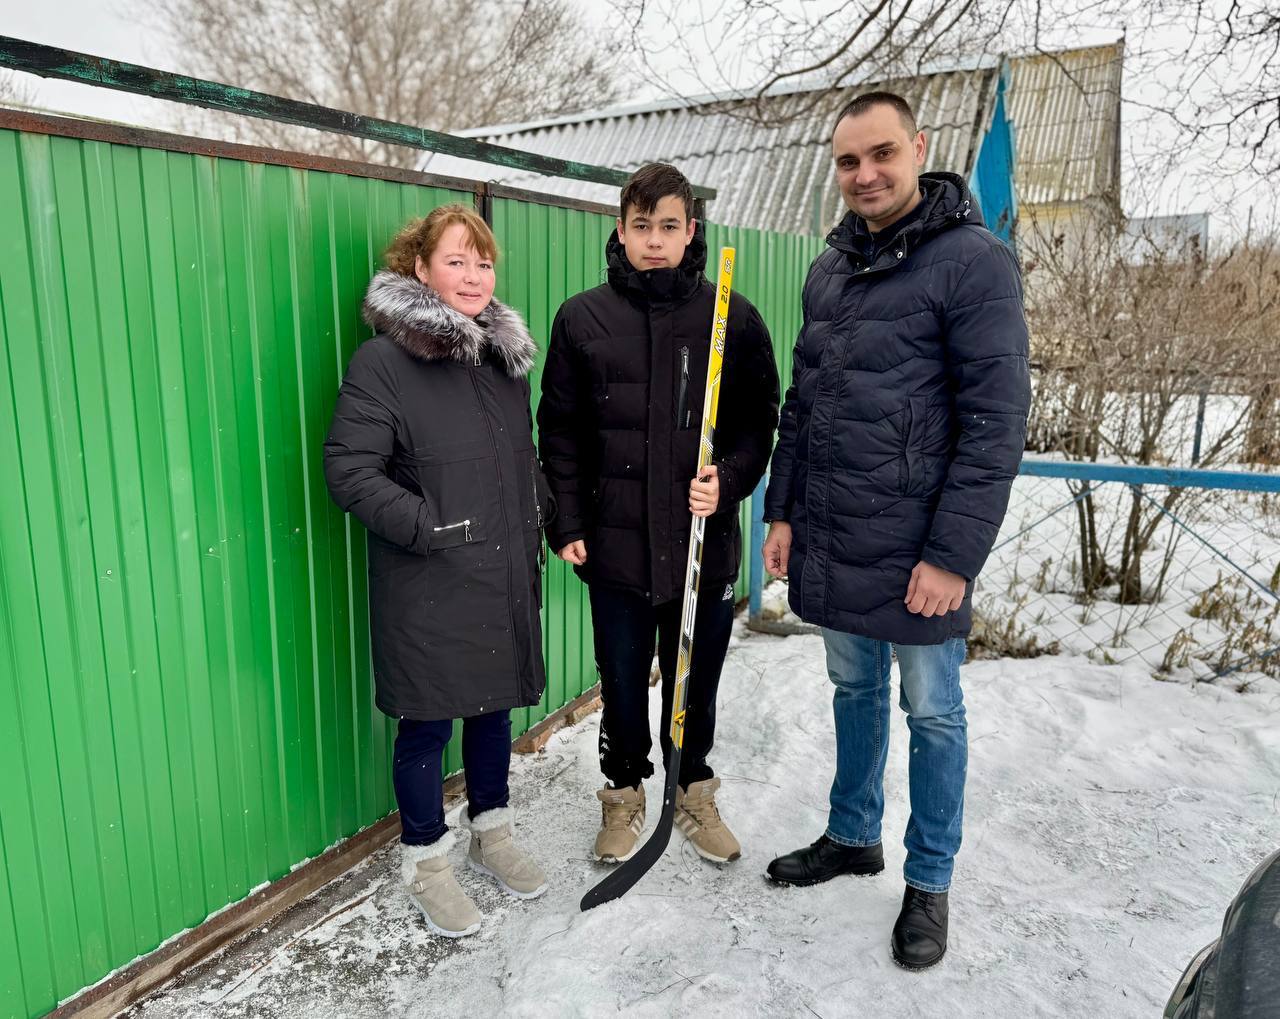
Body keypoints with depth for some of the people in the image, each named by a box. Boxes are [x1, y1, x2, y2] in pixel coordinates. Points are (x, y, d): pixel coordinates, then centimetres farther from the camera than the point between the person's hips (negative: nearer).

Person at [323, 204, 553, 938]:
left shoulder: (506, 354, 11)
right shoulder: (383, 360, -11)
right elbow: (348, 469, -15)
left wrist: (541, 521, 11)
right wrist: (427, 526, -18)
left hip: (505, 576, 7)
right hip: (428, 588, -6)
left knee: (495, 704, 19)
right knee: (429, 722, 7)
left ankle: (492, 829, 40)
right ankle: (426, 858, 29)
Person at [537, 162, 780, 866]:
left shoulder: (733, 317, 0)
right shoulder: (582, 318, 1)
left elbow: (760, 420, 4)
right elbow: (560, 429, 4)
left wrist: (729, 480, -13)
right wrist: (567, 522, -1)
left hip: (705, 540, 0)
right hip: (616, 541, 0)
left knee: (696, 681, 15)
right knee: (623, 681, 14)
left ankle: (693, 791, 39)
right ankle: (624, 793, 37)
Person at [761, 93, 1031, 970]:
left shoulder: (974, 262, -10)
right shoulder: (829, 269, 10)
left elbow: (997, 420, -15)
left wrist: (955, 552, -18)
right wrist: (783, 511, 10)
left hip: (916, 550, -6)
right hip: (829, 542, 6)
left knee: (931, 713, 10)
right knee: (855, 692, 20)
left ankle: (930, 881, 29)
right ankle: (853, 836, 39)